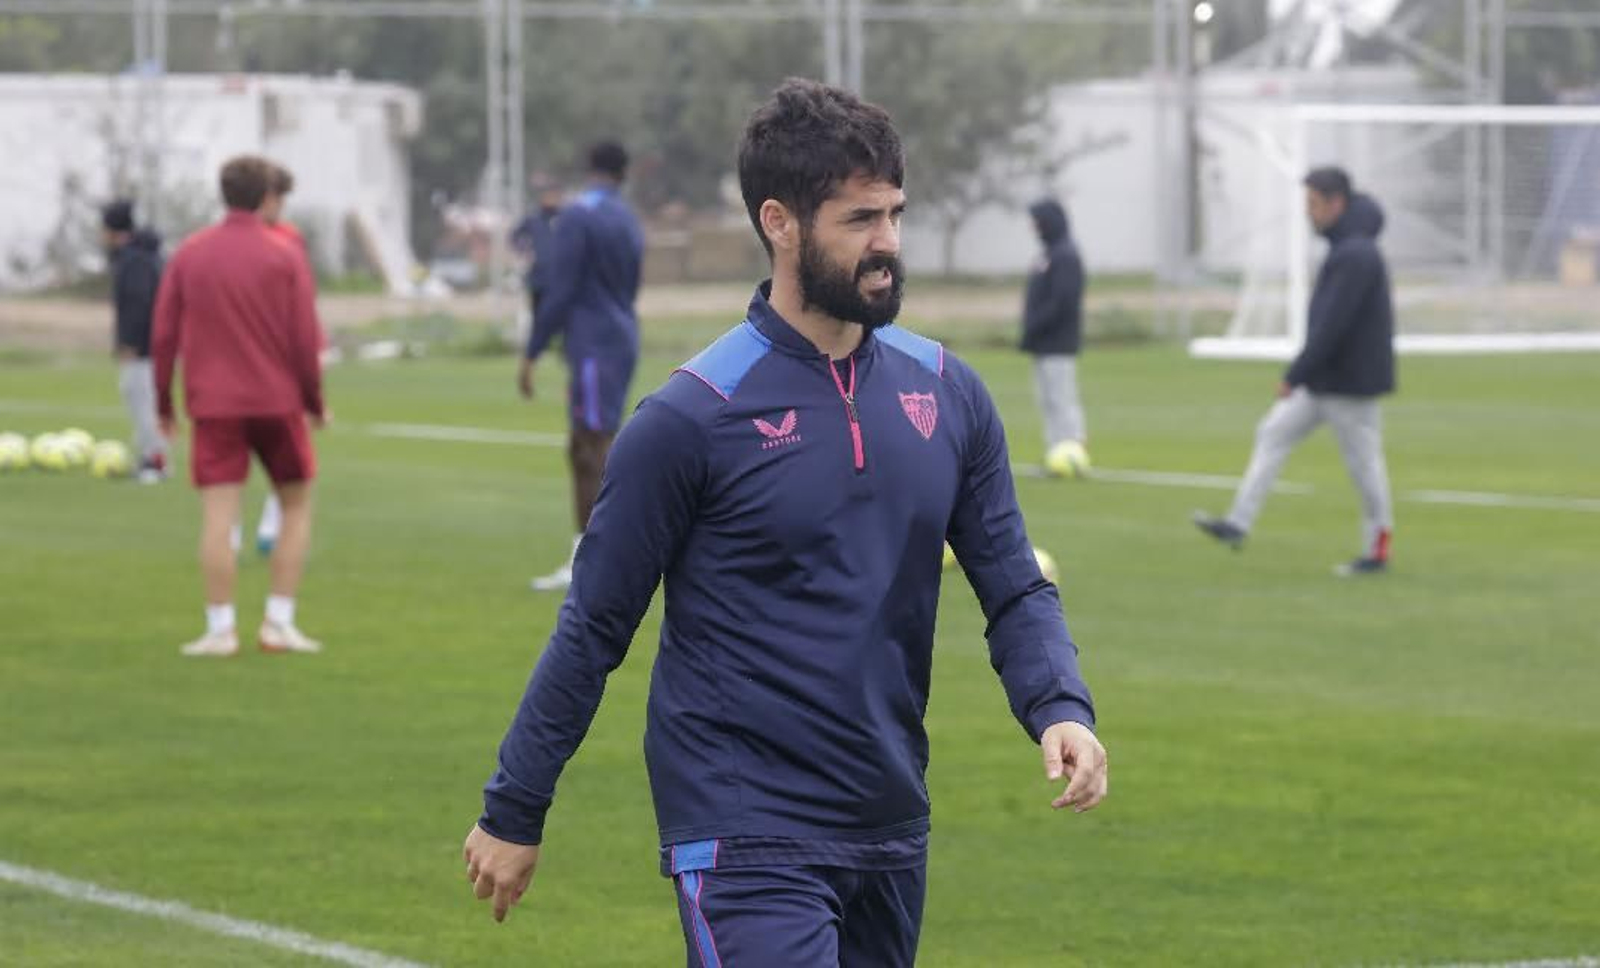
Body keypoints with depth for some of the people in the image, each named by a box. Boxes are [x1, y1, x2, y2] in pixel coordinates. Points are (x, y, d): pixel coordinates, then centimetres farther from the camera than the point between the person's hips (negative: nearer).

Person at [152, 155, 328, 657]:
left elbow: (164, 333, 3)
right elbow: (305, 338, -6)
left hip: (213, 404, 1)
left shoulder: (188, 255, 3)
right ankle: (279, 622, 7)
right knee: (297, 507, 13)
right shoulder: (283, 257, -4)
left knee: (218, 517, -1)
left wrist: (164, 402, 12)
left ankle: (220, 629, -4)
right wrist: (314, 401, 6)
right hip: (277, 402, -1)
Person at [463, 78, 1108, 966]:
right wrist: (512, 812, 3)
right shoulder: (691, 418, -10)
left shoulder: (948, 394, 6)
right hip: (747, 848, -6)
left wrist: (1060, 709, -9)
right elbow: (595, 628, -2)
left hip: (890, 841, 6)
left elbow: (1015, 589, 11)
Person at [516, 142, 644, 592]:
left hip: (595, 347, -9)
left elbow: (558, 291, -15)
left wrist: (532, 355, -11)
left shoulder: (578, 216, -11)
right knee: (582, 453, 14)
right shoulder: (629, 222, 15)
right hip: (619, 340, 9)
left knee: (596, 454, -9)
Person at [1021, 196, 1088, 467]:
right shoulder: (1050, 253, 18)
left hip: (1057, 344, -10)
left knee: (1060, 399, -10)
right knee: (1049, 402, 10)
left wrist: (1033, 329, -20)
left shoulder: (1065, 256, -13)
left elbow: (1062, 301, -21)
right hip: (1046, 345, 10)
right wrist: (1031, 331, 12)